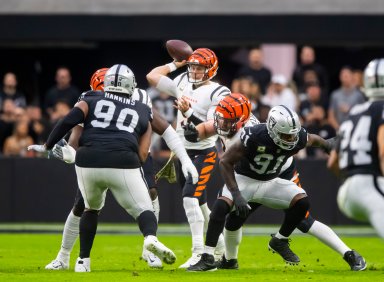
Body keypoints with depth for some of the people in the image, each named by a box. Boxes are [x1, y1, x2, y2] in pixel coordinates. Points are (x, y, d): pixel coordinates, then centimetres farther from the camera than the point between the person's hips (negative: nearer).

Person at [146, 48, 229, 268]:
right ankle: (220, 249, 27)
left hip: (205, 154, -7)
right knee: (199, 204, 14)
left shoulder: (218, 93, -12)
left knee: (191, 199, -21)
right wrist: (176, 64, 10)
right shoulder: (183, 84, 7)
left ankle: (199, 254, -24)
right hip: (184, 153, 8)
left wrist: (188, 113, -29)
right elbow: (152, 77, 12)